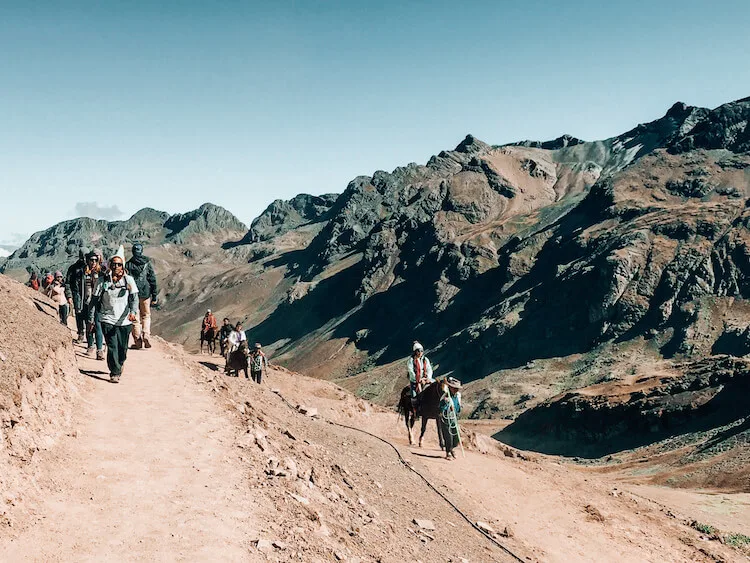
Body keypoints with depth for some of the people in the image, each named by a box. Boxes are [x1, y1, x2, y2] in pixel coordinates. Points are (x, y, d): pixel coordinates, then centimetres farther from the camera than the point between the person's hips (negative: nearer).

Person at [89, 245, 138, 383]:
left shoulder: (128, 280, 1)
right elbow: (95, 300, 6)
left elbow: (134, 297, -7)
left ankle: (119, 366, 38)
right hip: (108, 320, -1)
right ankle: (114, 373, -8)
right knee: (112, 346, -12)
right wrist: (91, 319, 4)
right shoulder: (102, 280, 1)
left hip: (124, 320, 1)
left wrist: (133, 312, -25)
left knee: (122, 348, 11)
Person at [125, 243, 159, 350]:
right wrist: (154, 296, 5)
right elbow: (152, 280, 0)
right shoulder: (147, 263, 0)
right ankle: (146, 335, -6)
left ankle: (137, 340, 5)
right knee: (146, 315, 13)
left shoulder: (128, 264, 0)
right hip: (145, 293, 0)